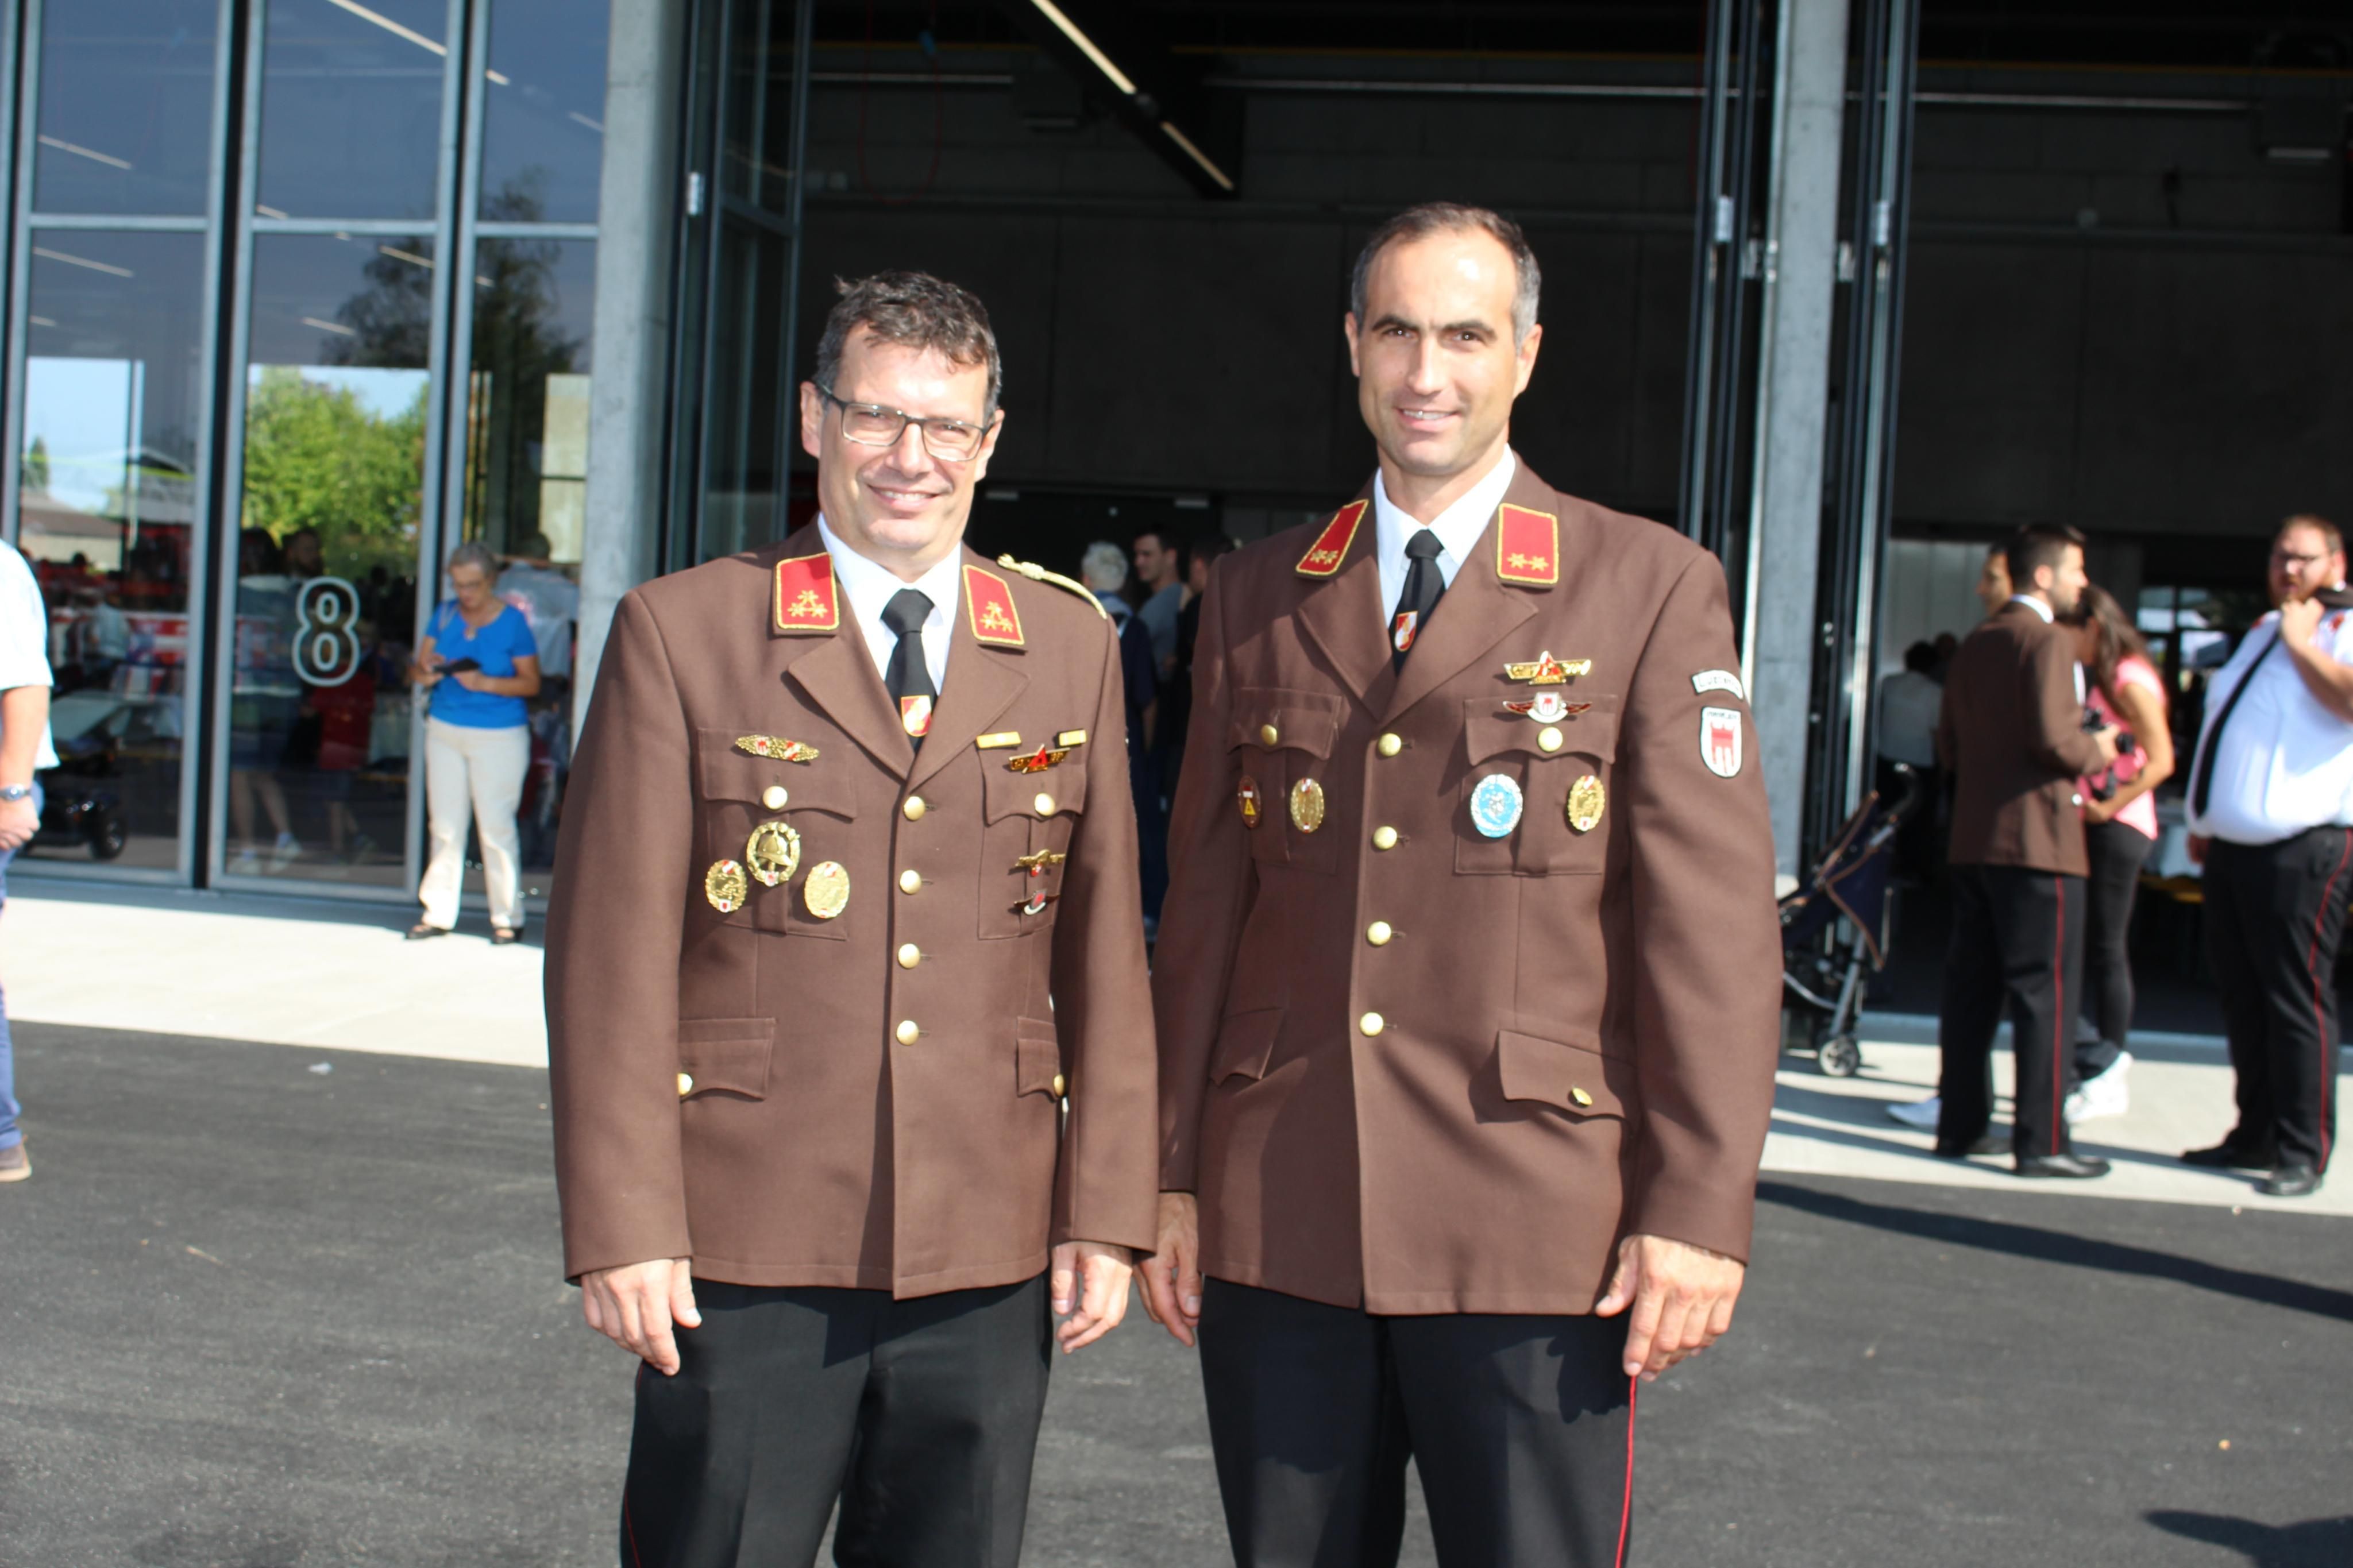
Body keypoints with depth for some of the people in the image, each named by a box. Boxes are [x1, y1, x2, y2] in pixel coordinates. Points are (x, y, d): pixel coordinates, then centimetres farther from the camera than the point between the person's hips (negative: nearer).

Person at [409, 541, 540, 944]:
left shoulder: (512, 621, -6)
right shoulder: (445, 614, 6)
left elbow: (532, 683, -8)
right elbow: (417, 670, 6)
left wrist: (484, 683, -22)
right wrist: (427, 672, -18)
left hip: (499, 734, -5)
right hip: (445, 728, 5)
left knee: (496, 827, -3)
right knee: (444, 824, 7)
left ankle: (507, 918, 5)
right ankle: (438, 914, 14)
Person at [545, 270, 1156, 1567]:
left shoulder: (1070, 648, 9)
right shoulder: (681, 634, 0)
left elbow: (1102, 947, 8)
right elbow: (610, 950, -3)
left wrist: (1105, 1211, 4)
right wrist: (623, 1224, -8)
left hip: (988, 1264, 3)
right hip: (747, 1262, -2)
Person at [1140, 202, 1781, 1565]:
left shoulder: (1653, 591, 1)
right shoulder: (1254, 601, 12)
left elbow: (1714, 925, -4)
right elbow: (1204, 909, 13)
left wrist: (1699, 1211, -9)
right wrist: (1172, 1178, 10)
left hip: (1536, 1238, -3)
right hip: (1276, 1229, 3)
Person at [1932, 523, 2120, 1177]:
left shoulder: (1975, 643, 15)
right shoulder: (2048, 639, -11)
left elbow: (1948, 747, 16)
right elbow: (2055, 739, -20)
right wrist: (2097, 750, -1)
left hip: (1971, 841, 8)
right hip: (2037, 840, -8)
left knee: (1971, 987, 11)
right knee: (2046, 992, -4)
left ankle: (1961, 1124, 15)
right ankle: (2041, 1141, -4)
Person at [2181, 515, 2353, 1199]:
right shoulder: (2263, 632, 21)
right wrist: (2204, 822, 23)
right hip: (2232, 846, 8)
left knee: (2296, 1000, -7)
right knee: (2243, 999, 12)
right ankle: (2256, 1135, 20)